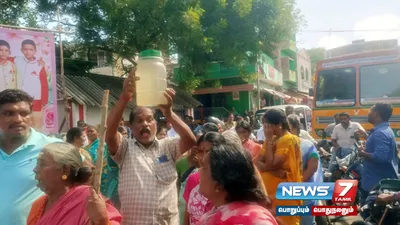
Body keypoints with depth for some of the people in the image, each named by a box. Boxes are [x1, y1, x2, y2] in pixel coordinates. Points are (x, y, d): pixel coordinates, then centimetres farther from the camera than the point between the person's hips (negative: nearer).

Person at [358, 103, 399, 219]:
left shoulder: (380, 133, -22)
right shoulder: (386, 130, 12)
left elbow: (380, 157, -33)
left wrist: (363, 153, -18)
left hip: (376, 184, -11)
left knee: (369, 216, 0)